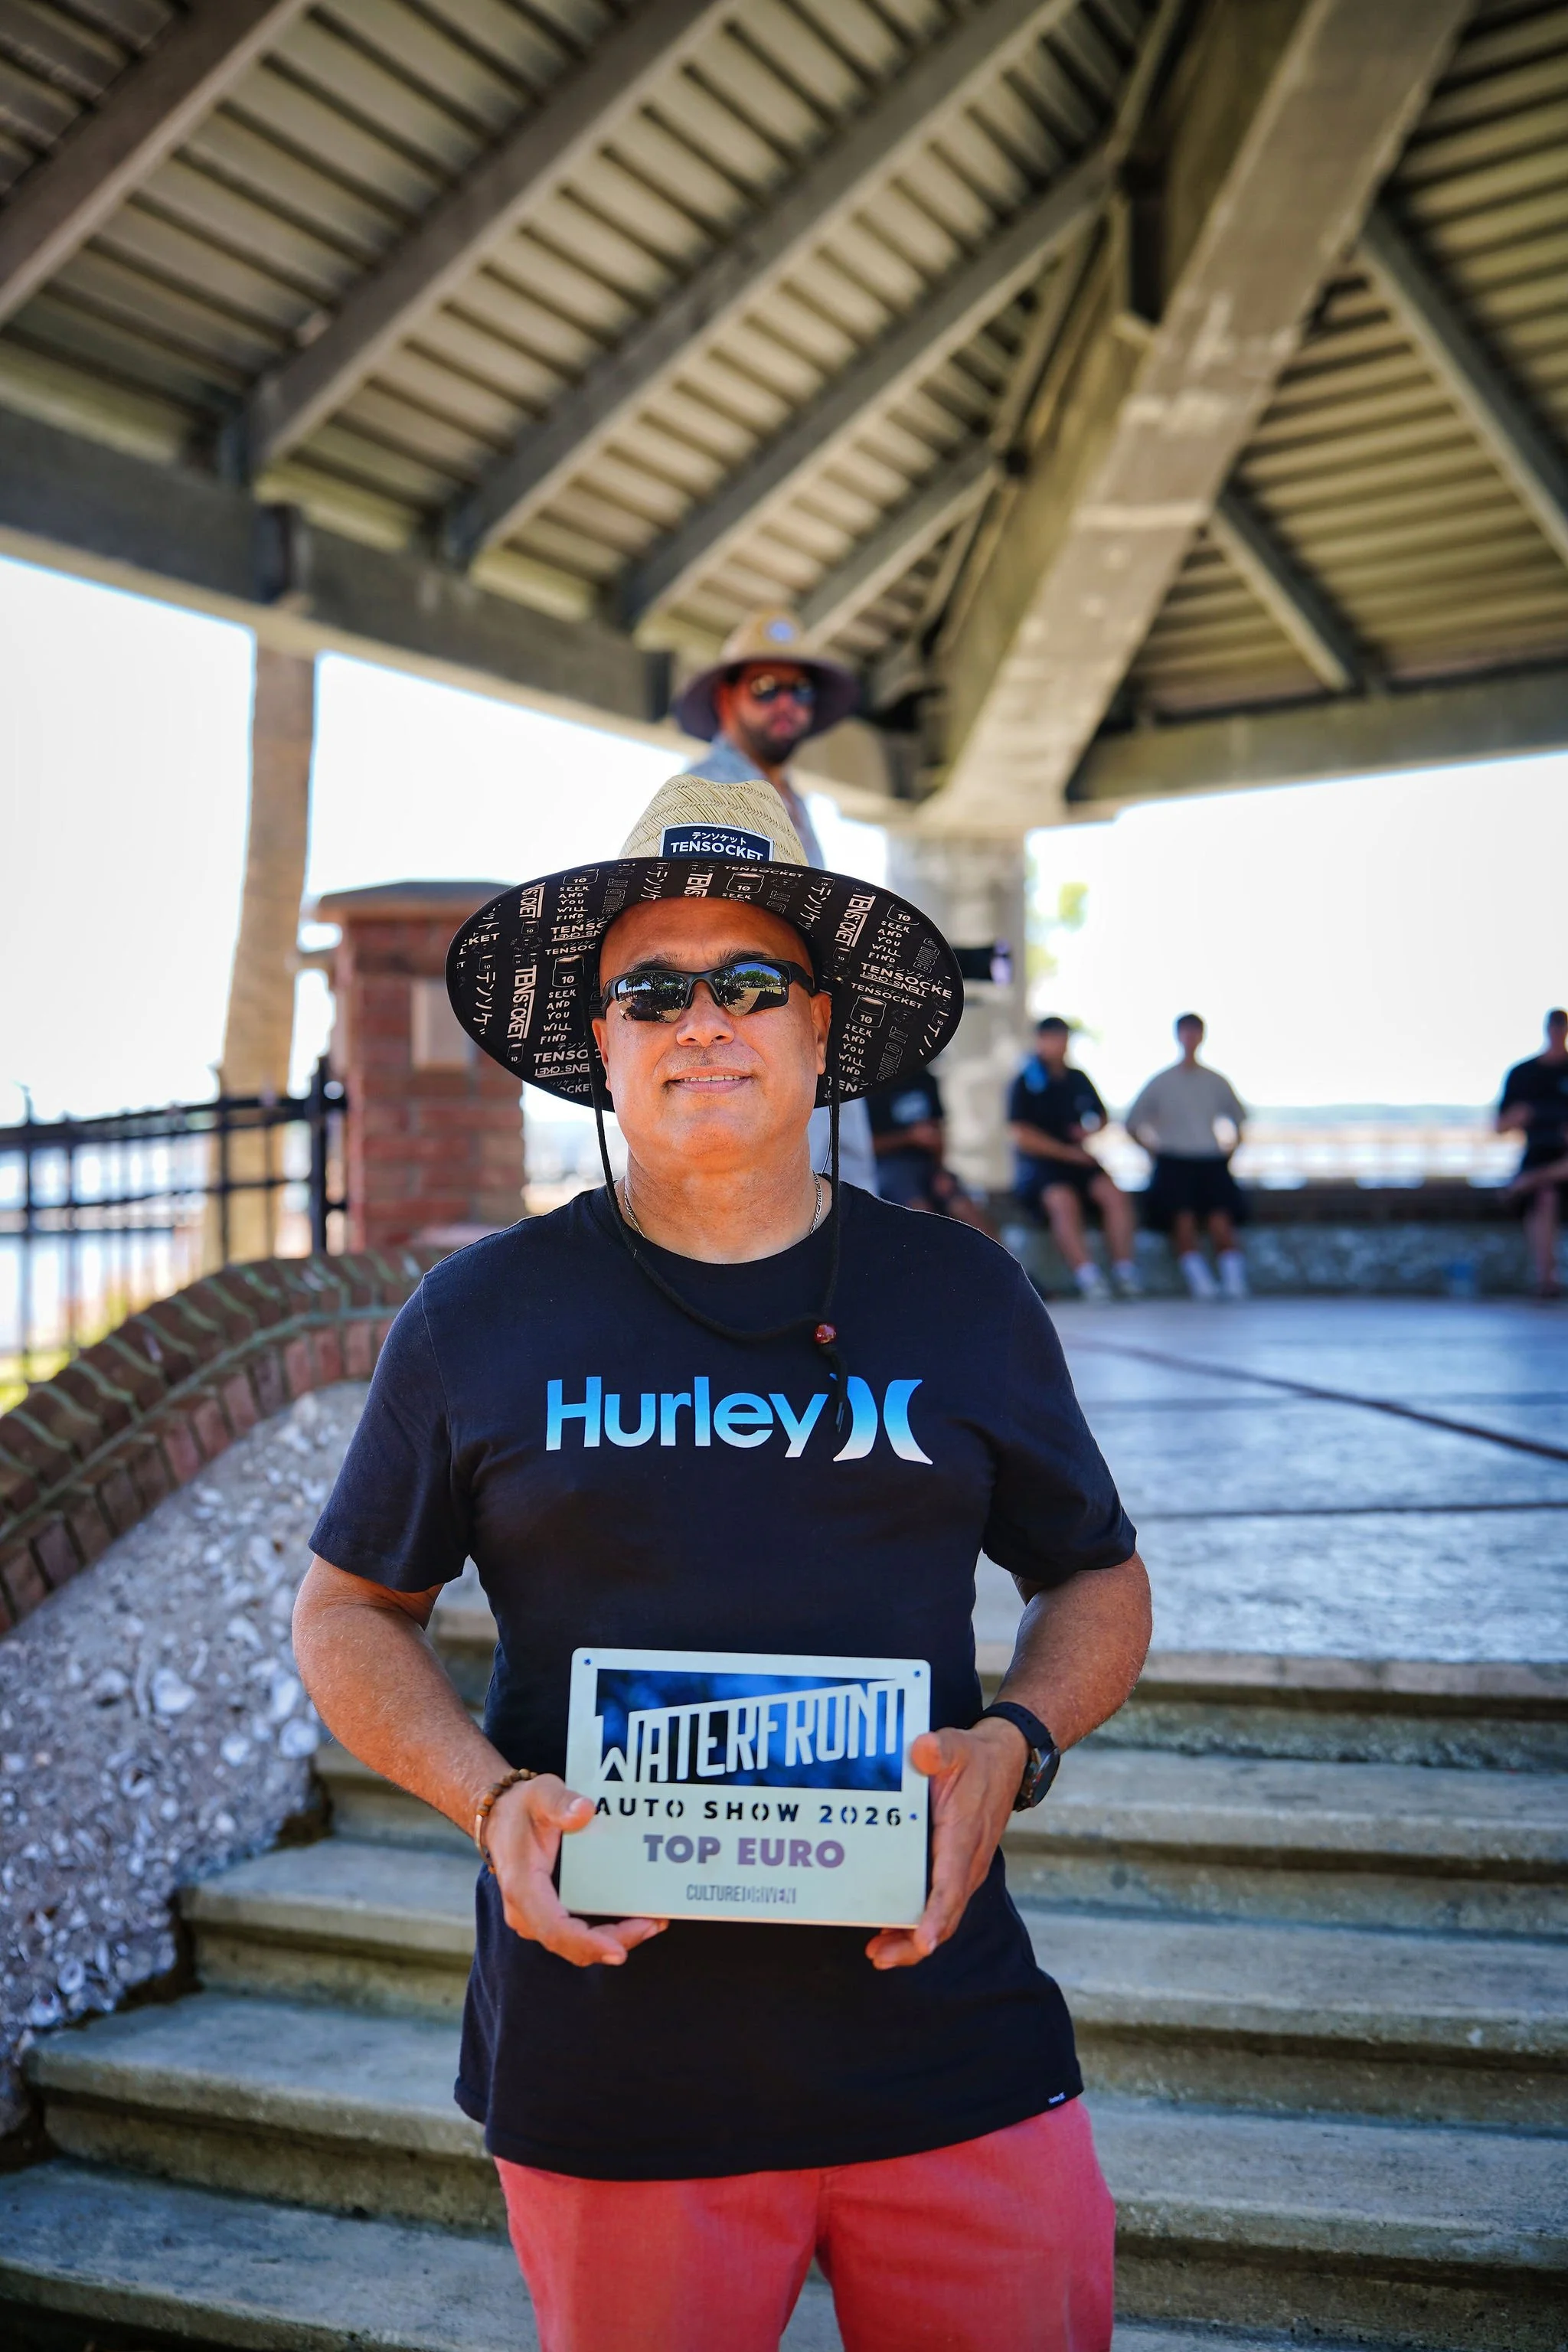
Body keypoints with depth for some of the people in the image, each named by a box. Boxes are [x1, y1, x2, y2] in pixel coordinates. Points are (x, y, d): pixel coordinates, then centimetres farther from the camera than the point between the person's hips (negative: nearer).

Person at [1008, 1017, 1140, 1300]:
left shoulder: (1079, 1080, 14)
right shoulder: (1025, 1082, -1)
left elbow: (1100, 1116, 27)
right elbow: (1021, 1134, -9)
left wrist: (1091, 1130, 2)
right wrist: (1068, 1152, -11)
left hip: (1079, 1159, 5)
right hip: (1038, 1163, -5)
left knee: (1114, 1193, -22)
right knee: (1063, 1200, -34)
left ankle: (1126, 1272, -22)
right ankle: (1088, 1278, -38)